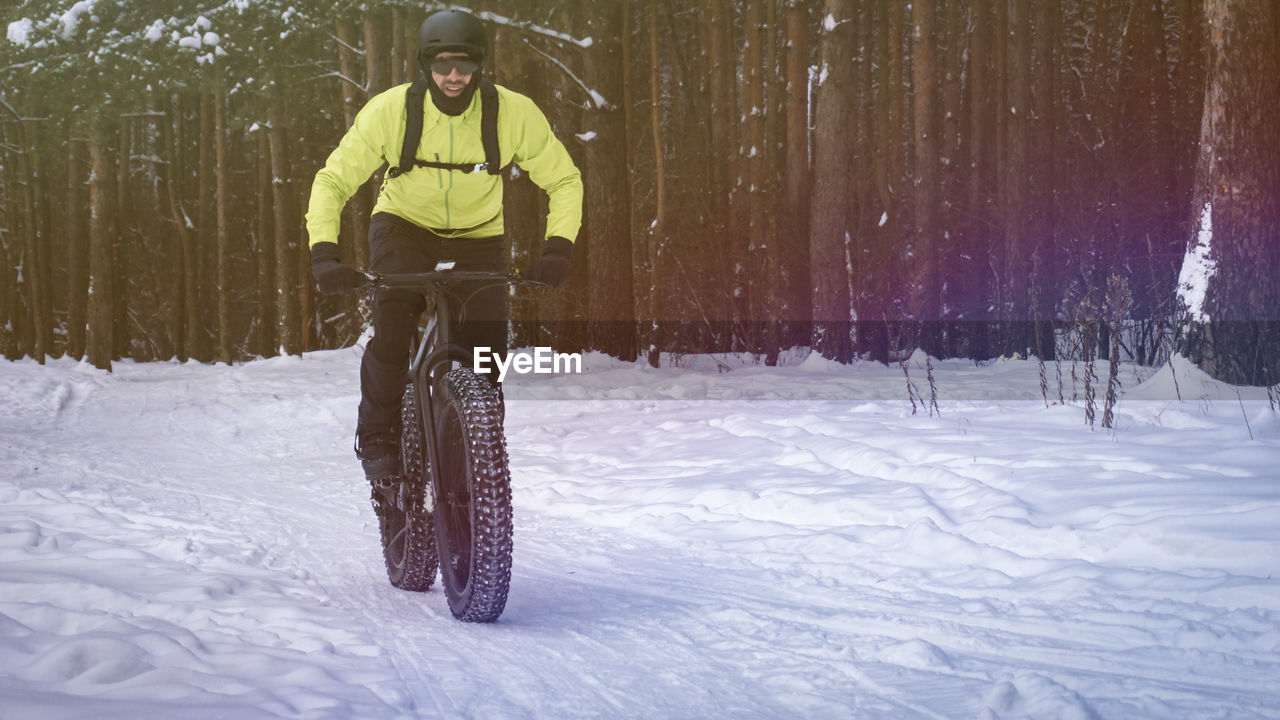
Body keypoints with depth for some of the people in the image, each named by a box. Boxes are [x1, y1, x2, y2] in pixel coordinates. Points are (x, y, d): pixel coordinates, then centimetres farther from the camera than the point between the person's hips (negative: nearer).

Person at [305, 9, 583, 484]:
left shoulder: (515, 113, -21)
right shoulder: (390, 110, -22)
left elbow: (563, 180, -10)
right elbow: (334, 181, -15)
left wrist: (558, 247, -27)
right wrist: (324, 253, -29)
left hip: (478, 238, 1)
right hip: (404, 227, -1)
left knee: (487, 353, -12)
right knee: (391, 339, -23)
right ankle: (378, 440, 2)